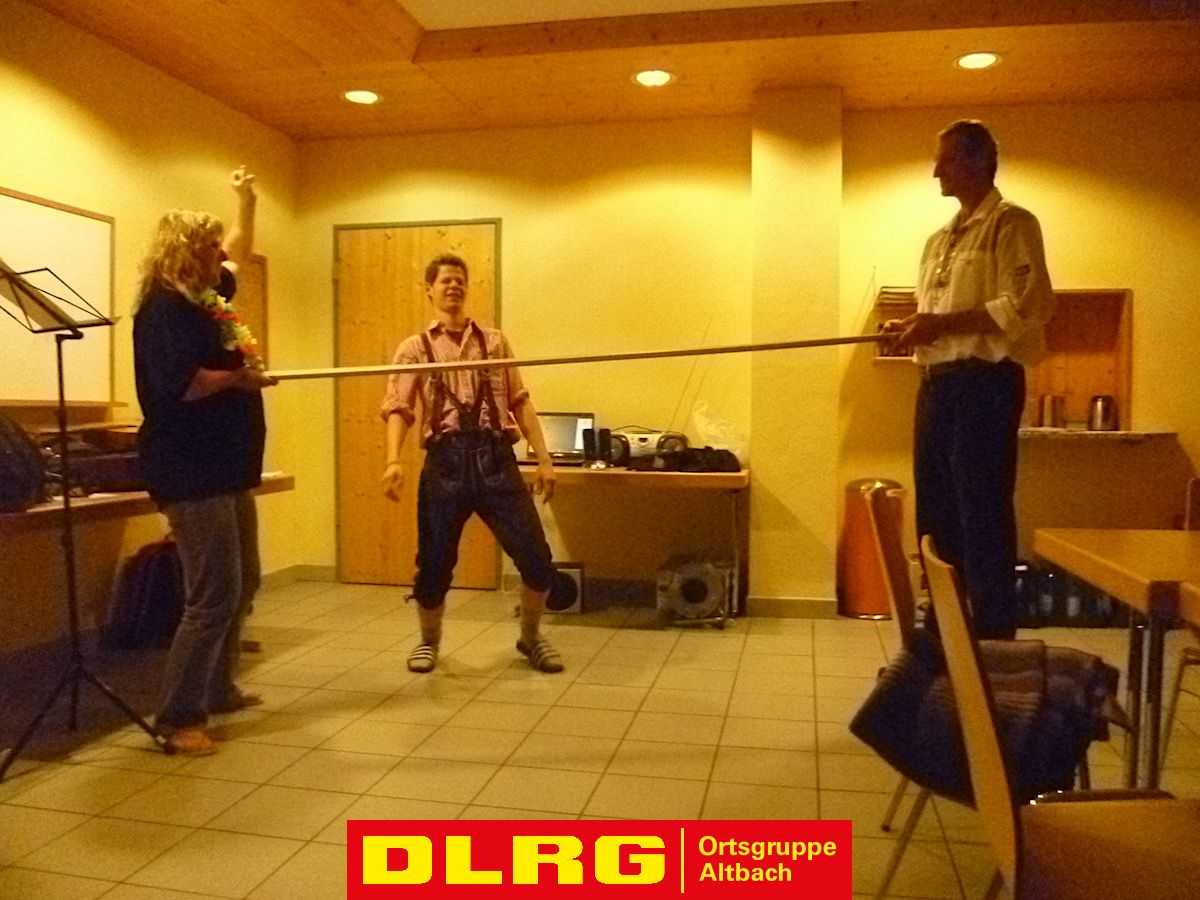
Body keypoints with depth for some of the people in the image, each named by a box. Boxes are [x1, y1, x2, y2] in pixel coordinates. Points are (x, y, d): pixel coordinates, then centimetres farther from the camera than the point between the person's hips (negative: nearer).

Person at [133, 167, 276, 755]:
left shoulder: (205, 297, 16)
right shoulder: (165, 306, -13)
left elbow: (238, 256, 37)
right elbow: (178, 383, -28)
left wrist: (247, 201, 38)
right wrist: (239, 377, -13)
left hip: (226, 468, 10)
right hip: (193, 473, -10)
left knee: (242, 585, 17)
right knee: (214, 594, -11)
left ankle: (218, 689, 31)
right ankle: (178, 717, -2)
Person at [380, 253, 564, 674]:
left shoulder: (494, 340, 17)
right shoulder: (414, 348, 11)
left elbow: (520, 402, 13)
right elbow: (398, 408, -1)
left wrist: (544, 458, 5)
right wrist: (394, 460, -18)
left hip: (495, 457, 1)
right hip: (446, 460, -1)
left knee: (536, 556, -3)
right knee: (434, 563, 3)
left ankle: (531, 636, 22)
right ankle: (429, 640, 31)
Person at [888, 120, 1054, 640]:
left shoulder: (1010, 224, -3)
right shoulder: (940, 239, 22)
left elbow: (1028, 304, -16)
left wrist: (943, 324, -17)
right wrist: (912, 329, 3)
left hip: (985, 384, -8)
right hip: (937, 384, 8)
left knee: (982, 514, -6)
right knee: (936, 513, 11)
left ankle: (994, 638, 3)